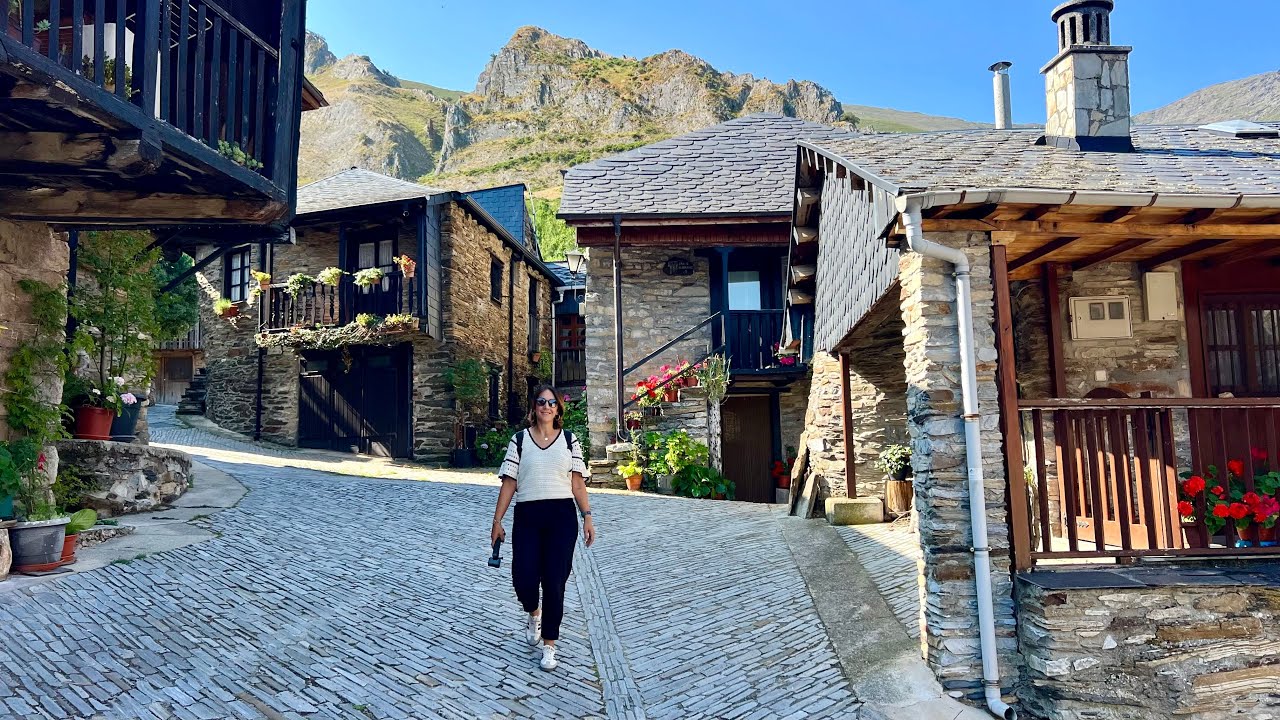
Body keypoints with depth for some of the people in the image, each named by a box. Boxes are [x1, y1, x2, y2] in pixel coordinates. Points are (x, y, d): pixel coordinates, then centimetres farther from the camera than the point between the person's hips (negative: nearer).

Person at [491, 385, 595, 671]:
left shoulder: (569, 441, 7)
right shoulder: (519, 440, 6)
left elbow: (577, 483, 5)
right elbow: (509, 483, 4)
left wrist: (587, 517, -3)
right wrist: (497, 521, 2)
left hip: (561, 517, 0)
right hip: (527, 517, 0)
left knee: (554, 582, -1)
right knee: (523, 579, -5)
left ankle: (549, 646, 14)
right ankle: (534, 614, 32)